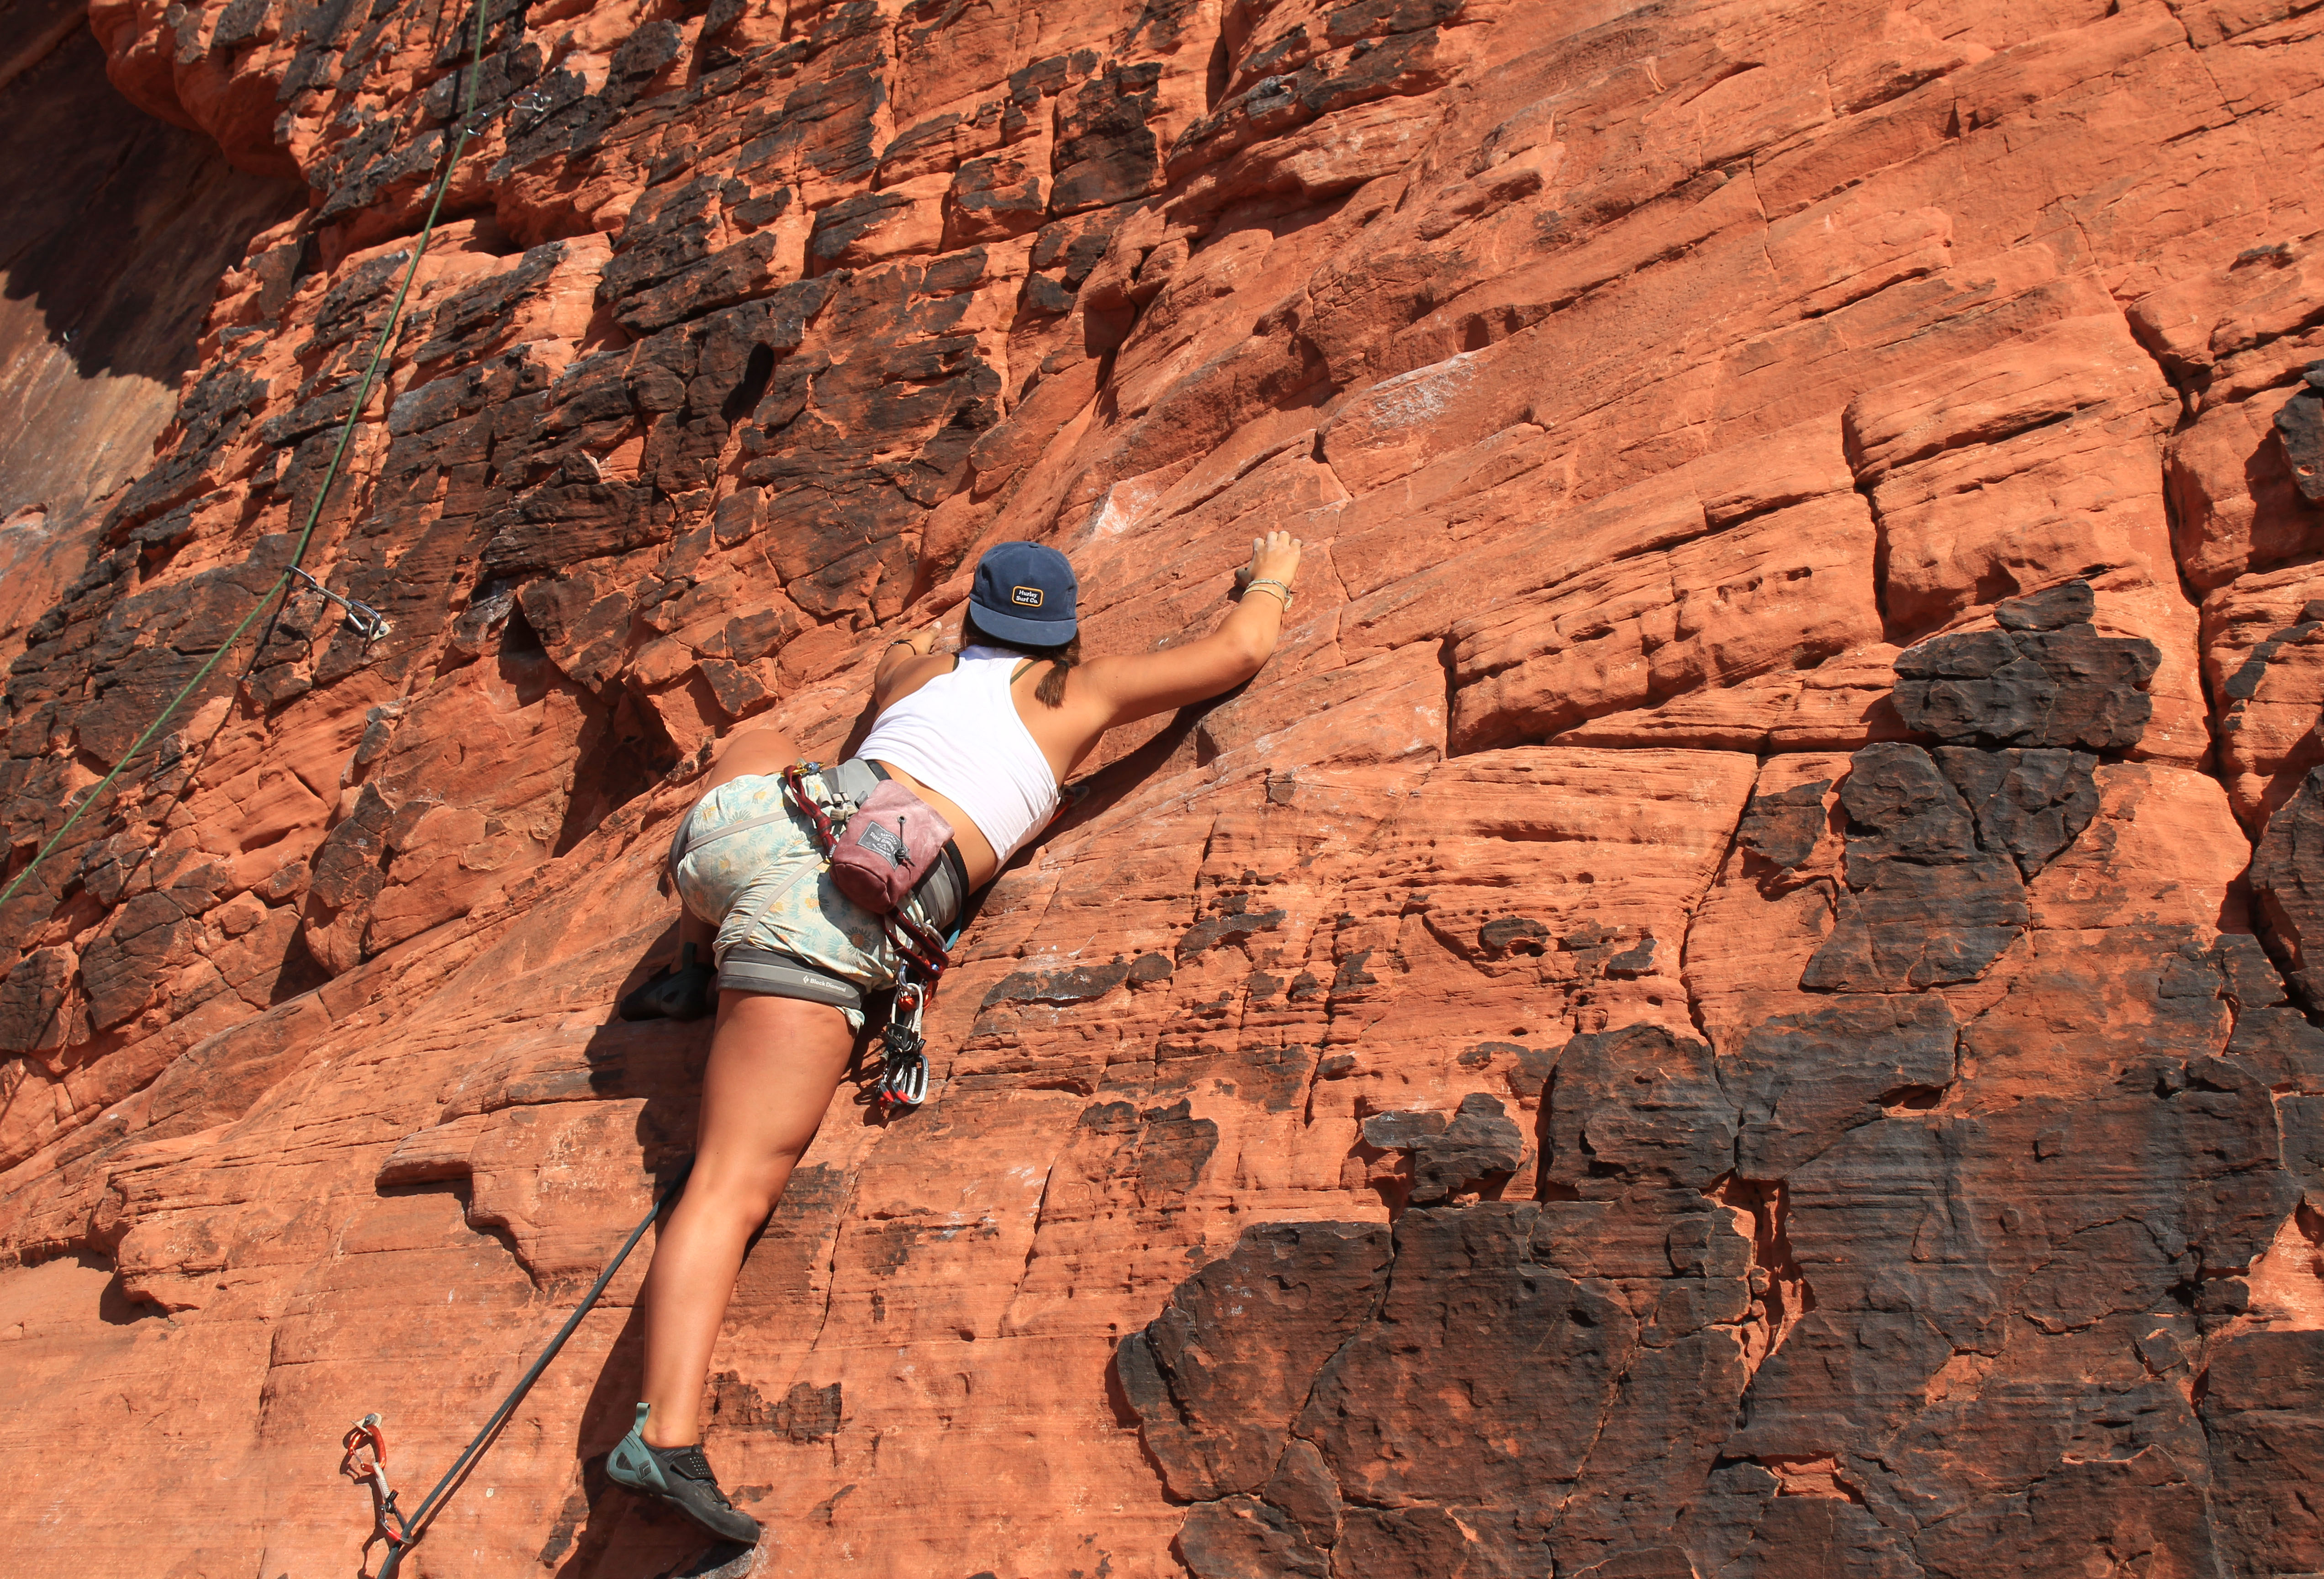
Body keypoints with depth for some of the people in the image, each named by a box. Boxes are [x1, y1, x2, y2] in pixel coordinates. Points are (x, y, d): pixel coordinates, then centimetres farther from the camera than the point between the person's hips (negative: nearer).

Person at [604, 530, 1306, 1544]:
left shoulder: (926, 669, 27)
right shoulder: (1077, 696, 15)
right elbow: (1241, 650, 18)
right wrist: (1269, 580, 38)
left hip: (749, 825, 6)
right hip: (839, 920, -6)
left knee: (766, 746, 41)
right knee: (733, 1187, -12)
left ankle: (702, 934, 40)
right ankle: (664, 1435, -26)